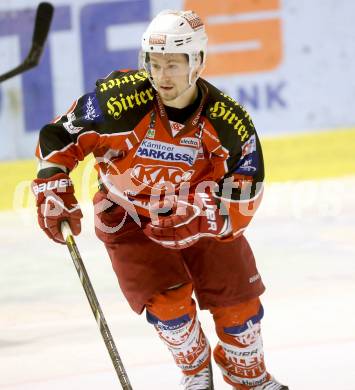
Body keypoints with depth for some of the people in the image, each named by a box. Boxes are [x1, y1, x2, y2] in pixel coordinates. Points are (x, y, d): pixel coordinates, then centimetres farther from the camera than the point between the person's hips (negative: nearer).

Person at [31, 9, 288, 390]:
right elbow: (58, 136, -14)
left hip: (202, 217, 2)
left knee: (238, 299, 5)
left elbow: (243, 189, -18)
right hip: (127, 214, -2)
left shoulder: (229, 121, -22)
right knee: (167, 300, -15)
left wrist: (193, 216, -34)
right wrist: (53, 190, -23)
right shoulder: (119, 99, -26)